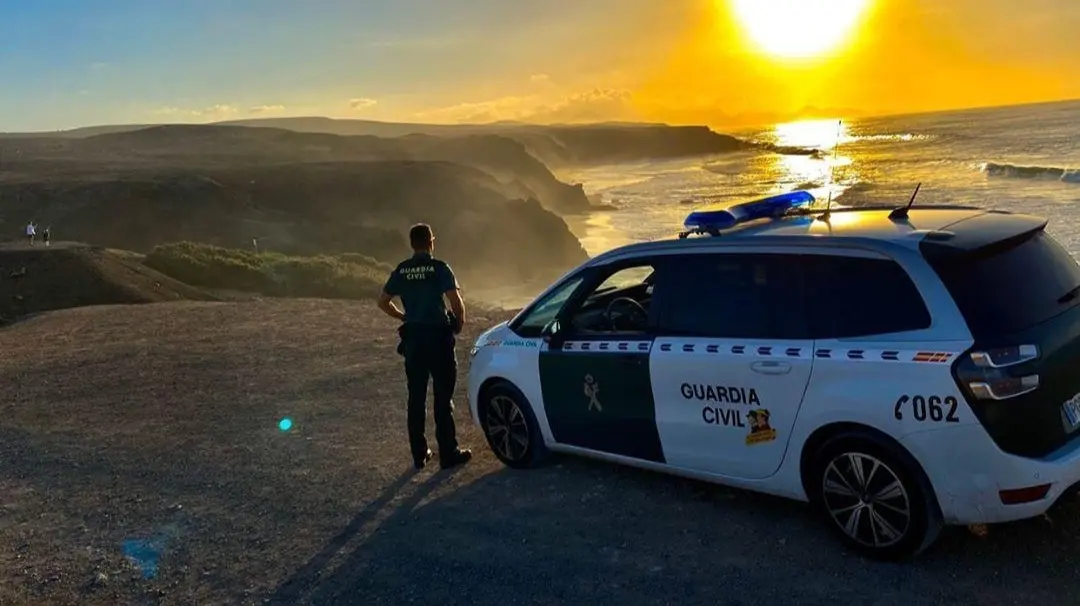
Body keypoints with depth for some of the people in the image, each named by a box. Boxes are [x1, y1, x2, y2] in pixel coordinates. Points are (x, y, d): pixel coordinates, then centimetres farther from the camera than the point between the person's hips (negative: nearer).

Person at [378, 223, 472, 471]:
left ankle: (419, 454, 17)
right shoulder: (439, 268, -9)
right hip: (438, 335, -4)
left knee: (416, 398, 11)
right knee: (443, 397, 2)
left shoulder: (401, 271, 6)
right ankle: (448, 453, 6)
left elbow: (383, 302, 10)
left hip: (412, 337, 4)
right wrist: (459, 324, 1)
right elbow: (456, 301, -16)